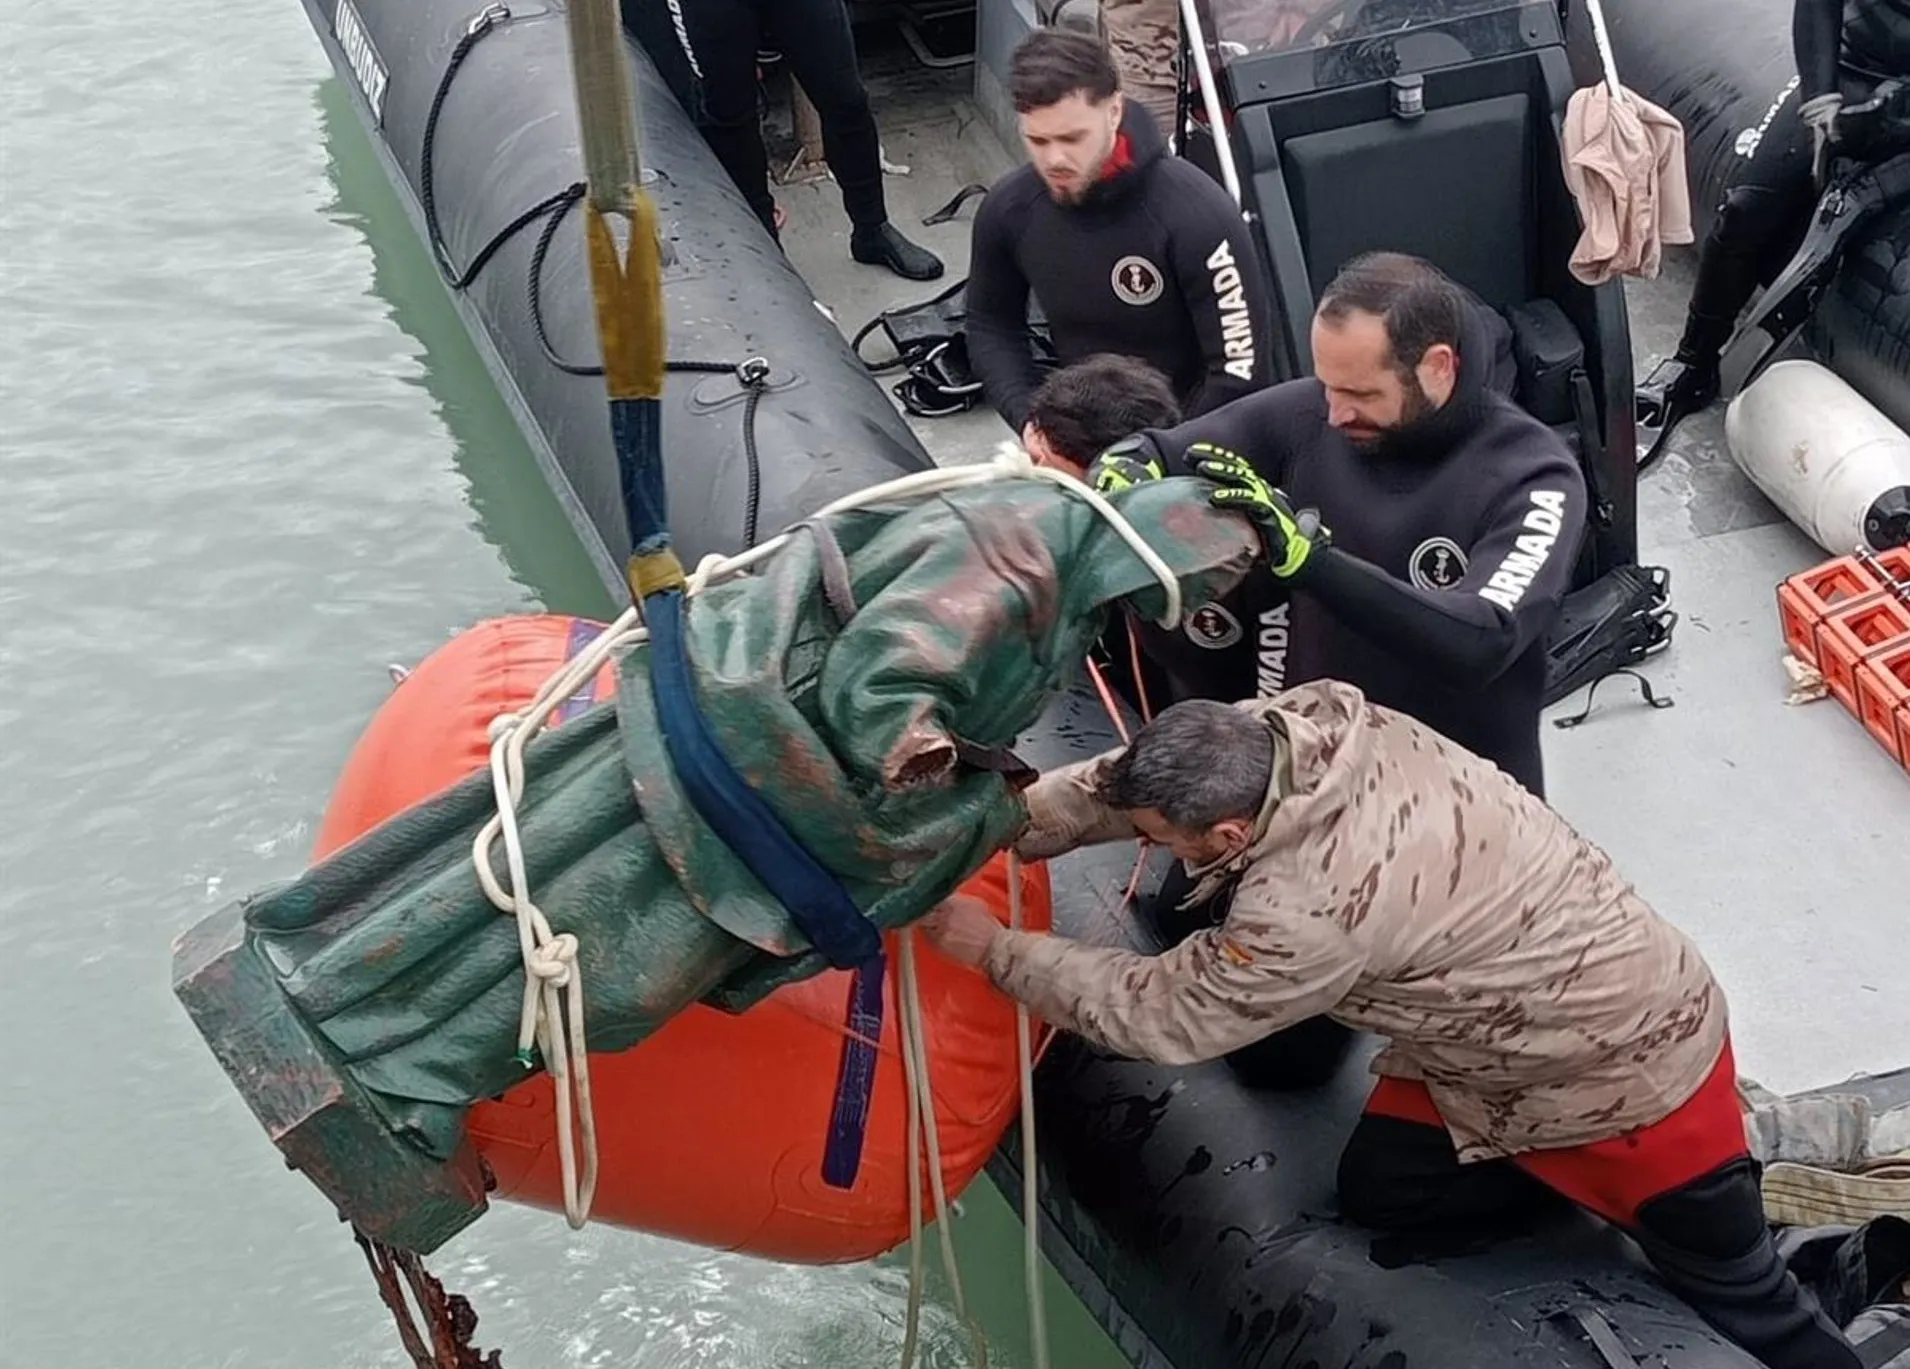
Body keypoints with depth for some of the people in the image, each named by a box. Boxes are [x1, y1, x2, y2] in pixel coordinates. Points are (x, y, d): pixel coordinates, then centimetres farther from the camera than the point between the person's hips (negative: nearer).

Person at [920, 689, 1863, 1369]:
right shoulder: (1312, 719, -18)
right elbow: (1120, 781, -4)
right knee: (1376, 1193, 11)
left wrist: (993, 949, -17)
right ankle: (1575, 1173, 20)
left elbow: (1164, 1015, -25)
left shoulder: (1312, 907, -38)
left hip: (1634, 1064, -8)